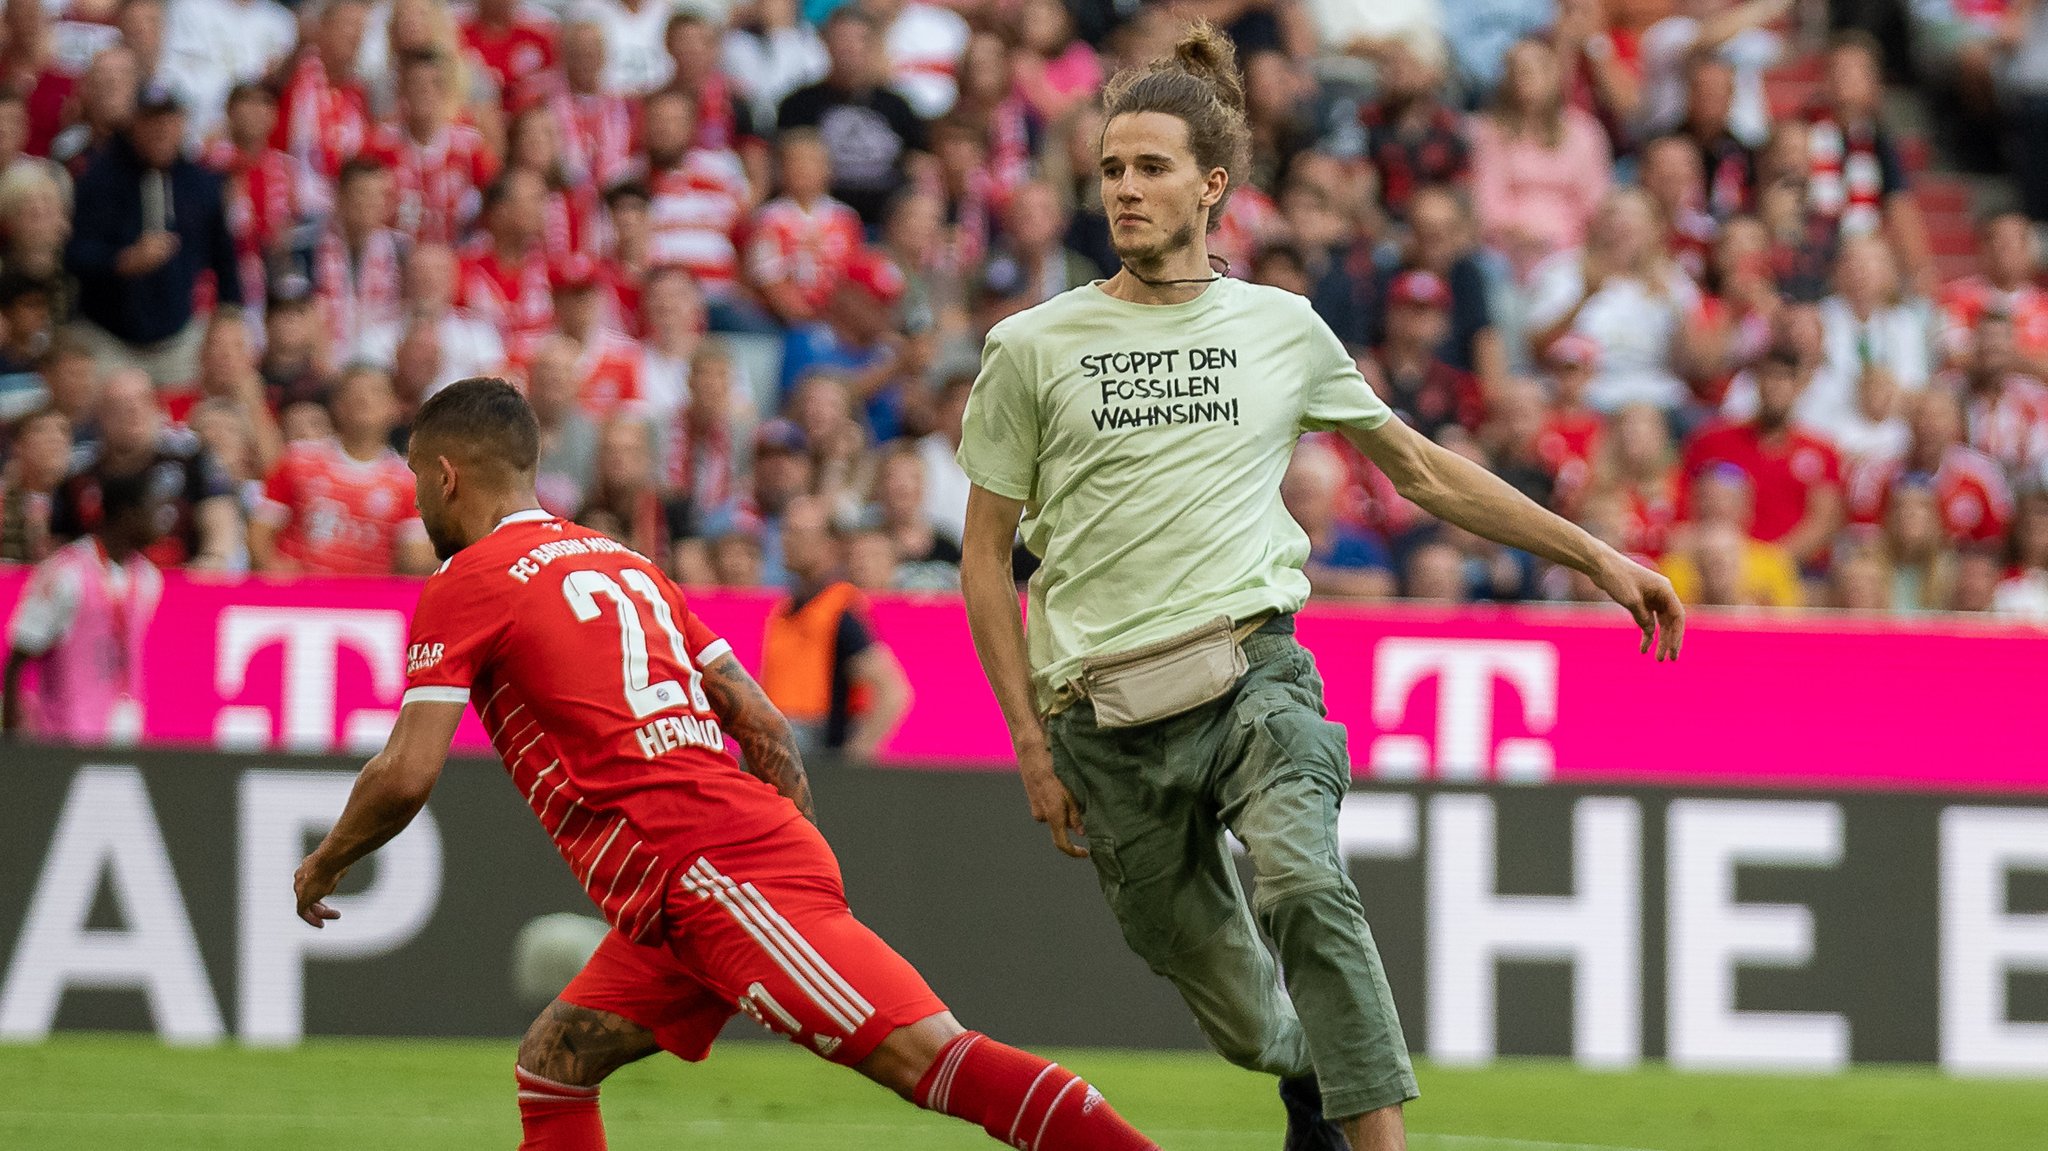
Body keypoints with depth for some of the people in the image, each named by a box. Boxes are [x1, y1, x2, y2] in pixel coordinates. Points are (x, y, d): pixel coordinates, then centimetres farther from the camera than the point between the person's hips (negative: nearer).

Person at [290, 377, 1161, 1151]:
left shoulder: (463, 587, 2)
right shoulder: (623, 564, 26)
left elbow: (406, 775, -6)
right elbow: (762, 722, 21)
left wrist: (323, 865, 11)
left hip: (706, 873, -9)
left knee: (928, 1055, -20)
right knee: (552, 1065, 17)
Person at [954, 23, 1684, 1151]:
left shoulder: (1280, 328, 10)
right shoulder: (1032, 348, 5)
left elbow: (1423, 470, 20)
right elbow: (985, 558, 10)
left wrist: (1596, 557, 19)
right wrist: (1031, 738, 3)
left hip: (1253, 673, 0)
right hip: (1109, 715, 0)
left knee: (1305, 885, -32)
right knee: (1251, 1026, 5)